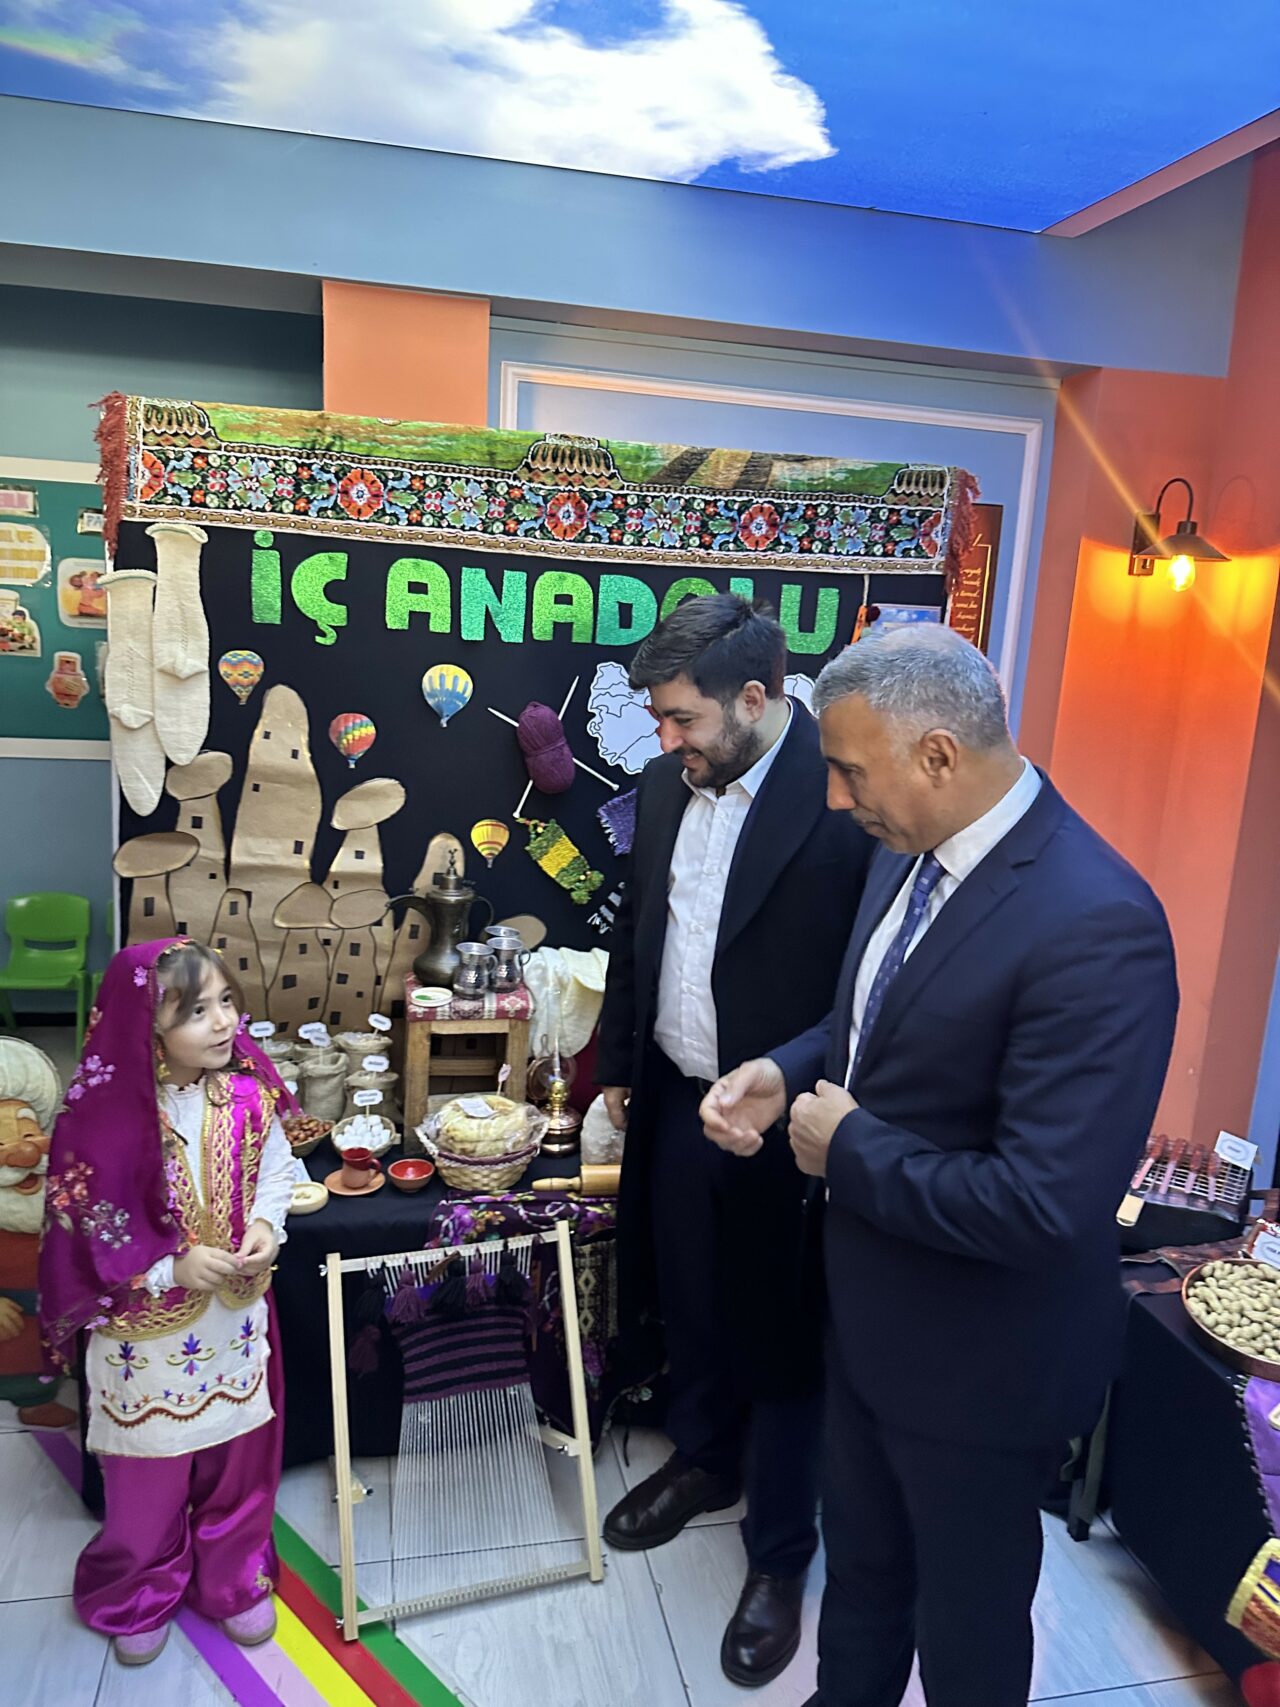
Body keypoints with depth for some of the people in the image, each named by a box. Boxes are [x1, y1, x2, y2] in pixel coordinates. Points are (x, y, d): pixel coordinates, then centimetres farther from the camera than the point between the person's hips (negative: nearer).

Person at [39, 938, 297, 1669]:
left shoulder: (249, 1092, -14)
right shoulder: (106, 1116, -24)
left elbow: (276, 1168, 1)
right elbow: (89, 1232, -16)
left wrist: (267, 1225, -16)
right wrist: (173, 1267, -24)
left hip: (236, 1317, 3)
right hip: (147, 1326, -3)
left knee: (238, 1457, 21)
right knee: (149, 1472, 19)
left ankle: (234, 1581, 47)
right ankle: (139, 1596, 47)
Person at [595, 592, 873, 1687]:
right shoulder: (668, 786, 1)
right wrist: (619, 1065, 15)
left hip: (785, 1131, -6)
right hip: (673, 1101, 7)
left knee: (779, 1339, 14)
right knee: (689, 1307, 26)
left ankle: (780, 1555, 38)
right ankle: (705, 1463, 54)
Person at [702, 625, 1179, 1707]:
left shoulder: (1094, 926, -32)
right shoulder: (910, 852, -4)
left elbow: (1046, 1206, -34)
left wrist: (850, 1149, -22)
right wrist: (787, 1075, -7)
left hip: (979, 1360, -7)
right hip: (872, 1312, 8)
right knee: (861, 1562, 31)